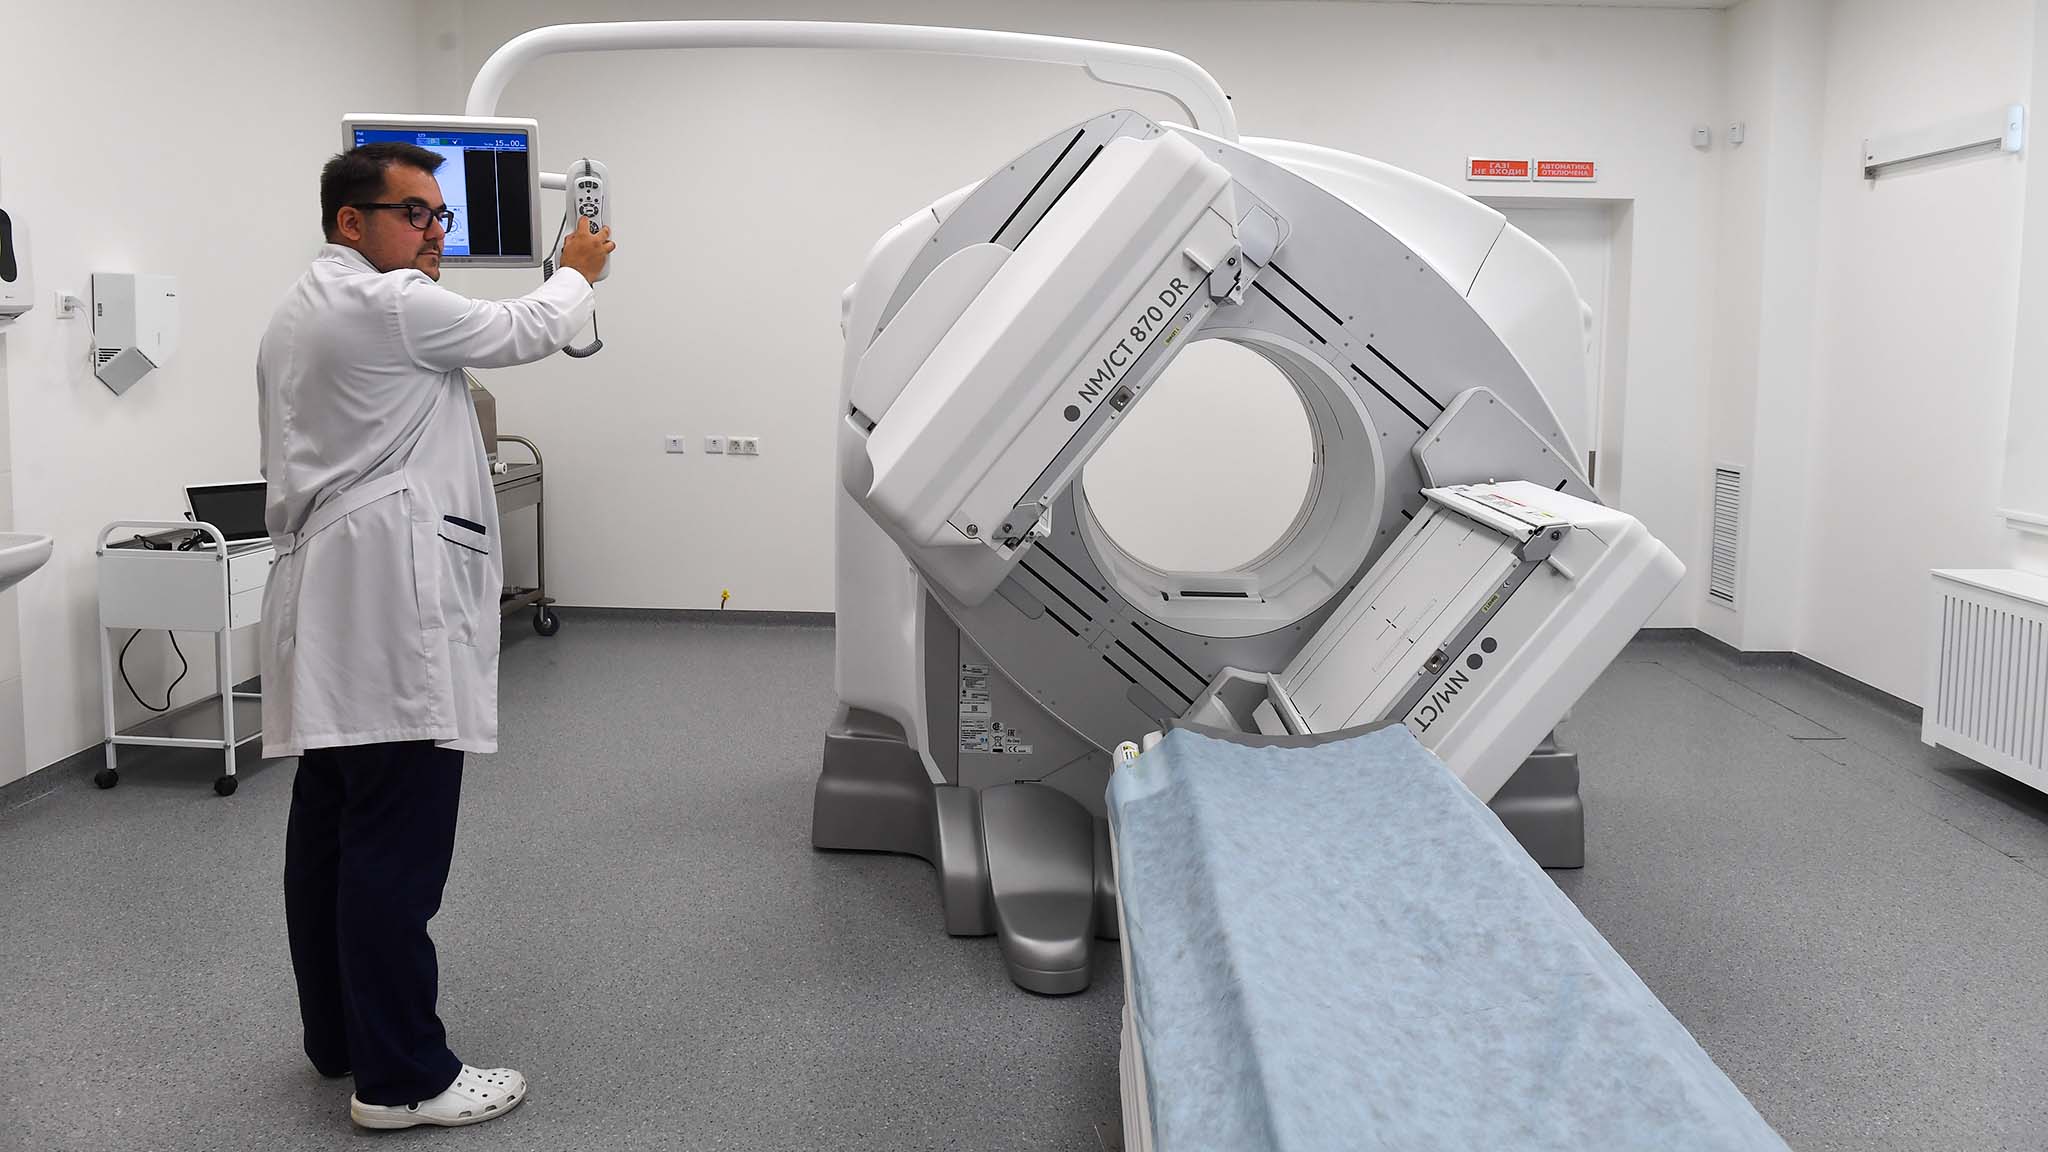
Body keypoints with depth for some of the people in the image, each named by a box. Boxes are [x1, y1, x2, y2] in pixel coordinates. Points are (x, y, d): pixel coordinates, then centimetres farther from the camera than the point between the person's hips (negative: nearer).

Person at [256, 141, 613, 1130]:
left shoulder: (294, 315, 22)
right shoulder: (390, 305, -10)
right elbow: (522, 332, 1)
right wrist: (577, 272, 20)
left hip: (327, 605, 11)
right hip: (392, 603, -11)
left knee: (328, 836, 15)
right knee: (396, 850, -8)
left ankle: (337, 1036, 26)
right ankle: (402, 1077, -3)